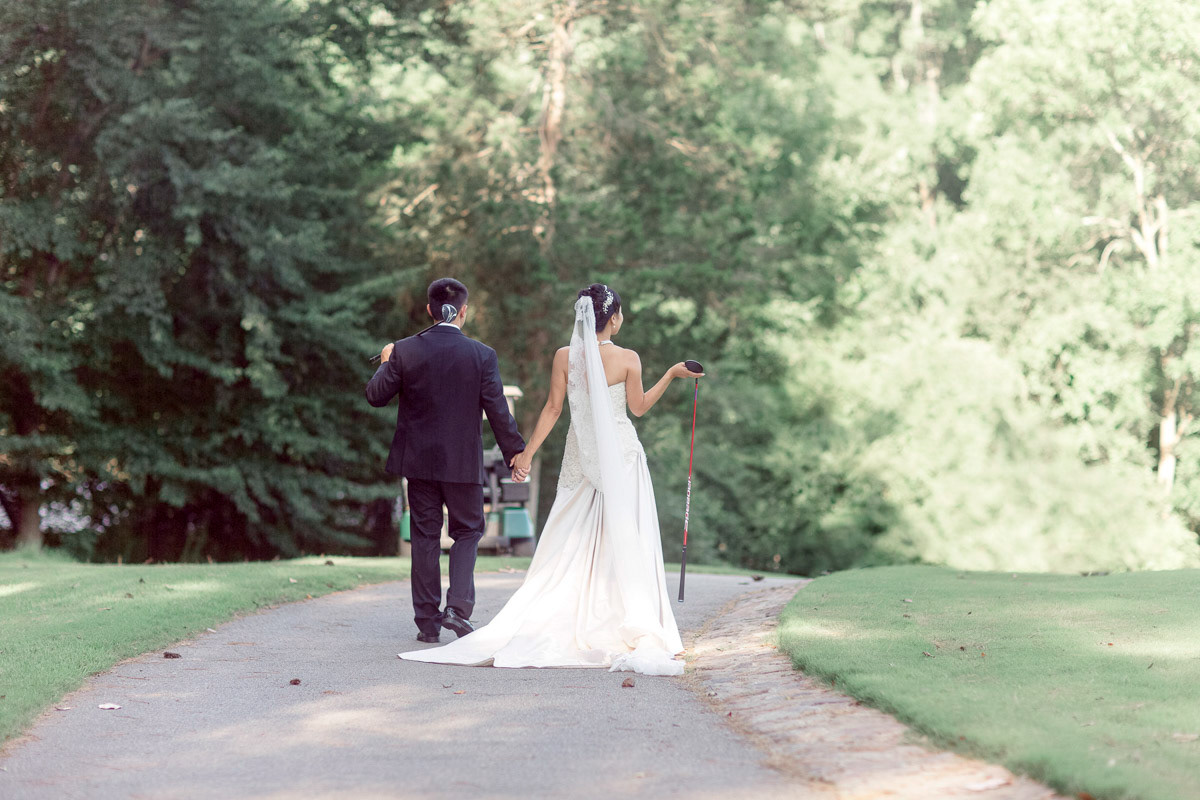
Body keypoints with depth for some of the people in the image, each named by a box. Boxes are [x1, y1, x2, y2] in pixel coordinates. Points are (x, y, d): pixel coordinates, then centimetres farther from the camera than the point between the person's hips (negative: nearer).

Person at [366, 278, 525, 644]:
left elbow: (375, 395, -1)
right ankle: (458, 606, -4)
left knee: (425, 537, 10)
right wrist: (515, 452, 3)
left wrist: (386, 363, 17)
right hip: (463, 462, -1)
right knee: (468, 532, 14)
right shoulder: (482, 355, -8)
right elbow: (498, 411, -6)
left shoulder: (404, 351, -6)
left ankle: (427, 620, 10)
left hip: (418, 460, 1)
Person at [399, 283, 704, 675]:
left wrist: (527, 452, 2)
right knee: (623, 540, 0)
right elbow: (639, 407, 1)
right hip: (622, 453, -2)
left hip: (580, 456, 2)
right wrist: (671, 375, 11)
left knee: (571, 543, 6)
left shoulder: (565, 357, -3)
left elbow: (553, 409, -3)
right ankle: (631, 627, -1)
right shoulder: (628, 359, -9)